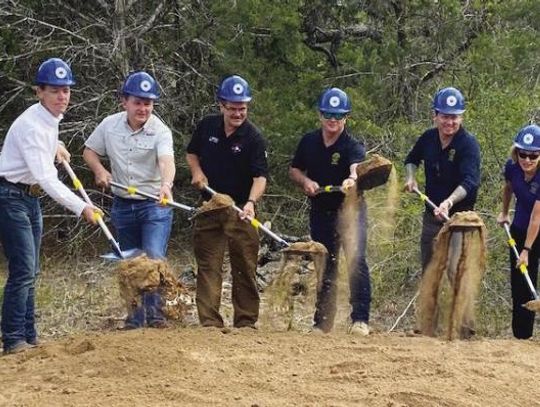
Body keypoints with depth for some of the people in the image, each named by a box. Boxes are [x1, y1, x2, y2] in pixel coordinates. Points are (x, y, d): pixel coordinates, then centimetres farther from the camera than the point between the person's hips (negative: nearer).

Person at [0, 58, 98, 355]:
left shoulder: (52, 118, 3)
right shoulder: (31, 126, -25)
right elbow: (47, 178, -33)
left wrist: (55, 147, 16)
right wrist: (81, 208, -38)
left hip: (30, 197, 9)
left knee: (30, 272, 10)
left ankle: (28, 337, 15)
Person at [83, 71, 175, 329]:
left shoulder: (160, 131, -16)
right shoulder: (109, 125, -3)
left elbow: (166, 160, -34)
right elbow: (89, 151, 12)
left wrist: (166, 184, -54)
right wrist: (99, 171, -9)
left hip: (155, 205, -4)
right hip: (123, 206, 4)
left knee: (154, 258, -18)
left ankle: (154, 312, -9)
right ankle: (136, 316, 23)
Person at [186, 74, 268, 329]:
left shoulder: (254, 138, -10)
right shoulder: (207, 126, 2)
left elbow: (260, 177, -19)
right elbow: (192, 153, 20)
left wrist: (251, 202, -37)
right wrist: (197, 171, -1)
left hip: (240, 210, -3)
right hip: (209, 207, 3)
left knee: (244, 268, 0)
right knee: (208, 266, 2)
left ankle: (246, 322, 7)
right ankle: (210, 322, 4)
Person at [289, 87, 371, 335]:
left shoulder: (353, 146, -14)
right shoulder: (309, 142, 2)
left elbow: (357, 168, -35)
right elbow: (294, 170, 14)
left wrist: (352, 180, -58)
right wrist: (305, 181, -8)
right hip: (321, 212, 5)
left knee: (356, 260, -19)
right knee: (324, 267, 10)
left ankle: (360, 319, -16)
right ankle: (322, 322, 19)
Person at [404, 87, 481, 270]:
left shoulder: (469, 144, -18)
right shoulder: (428, 138, 0)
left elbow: (470, 181, -30)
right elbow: (412, 158, 22)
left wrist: (449, 202, -46)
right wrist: (411, 177, 2)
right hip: (431, 214, 6)